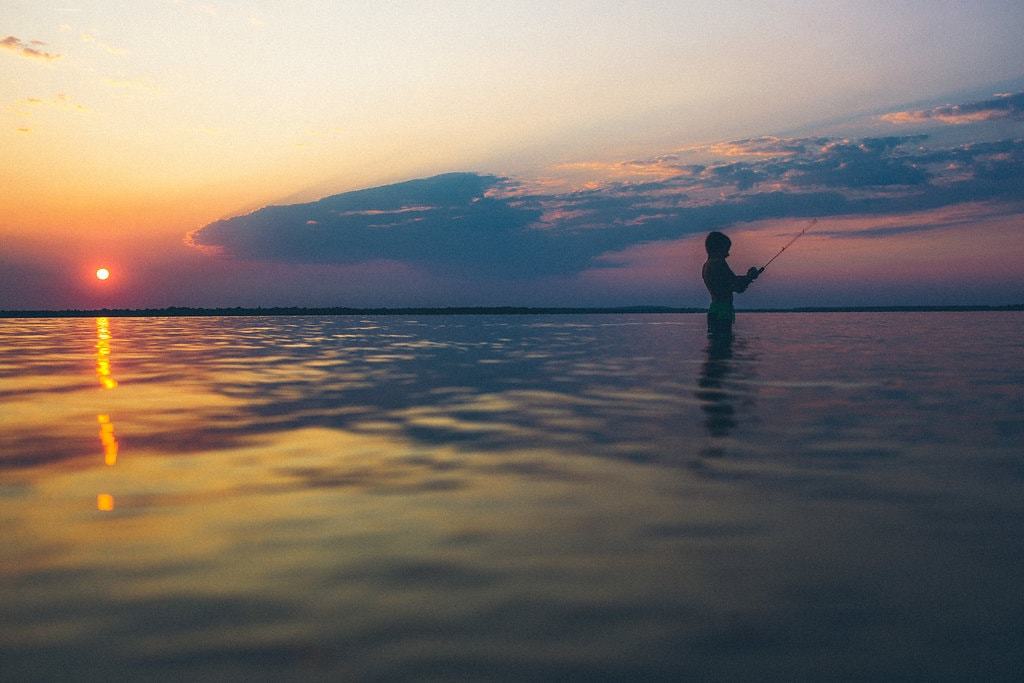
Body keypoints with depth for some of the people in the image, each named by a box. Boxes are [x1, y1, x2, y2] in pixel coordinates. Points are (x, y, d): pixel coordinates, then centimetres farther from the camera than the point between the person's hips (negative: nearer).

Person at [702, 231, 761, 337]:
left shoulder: (707, 265, 18)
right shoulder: (718, 263, -12)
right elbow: (735, 286, -11)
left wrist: (747, 277, 20)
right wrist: (749, 277, 7)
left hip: (713, 309, 10)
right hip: (722, 312, -10)